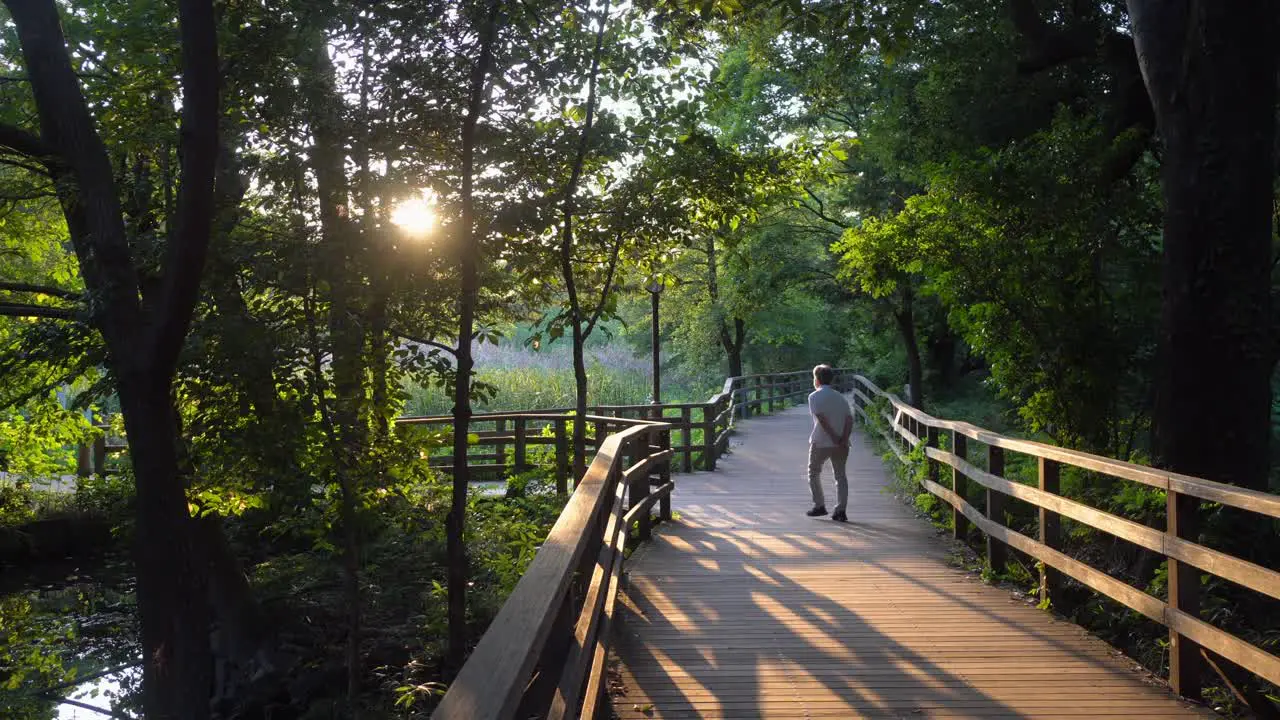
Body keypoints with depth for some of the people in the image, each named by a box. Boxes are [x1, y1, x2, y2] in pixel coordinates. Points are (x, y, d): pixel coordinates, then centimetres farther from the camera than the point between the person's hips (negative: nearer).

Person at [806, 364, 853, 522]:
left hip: (821, 442, -4)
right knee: (840, 475, 9)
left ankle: (820, 506, 13)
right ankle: (840, 511, 1)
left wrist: (834, 437, -14)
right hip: (840, 444, 4)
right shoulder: (840, 397, 12)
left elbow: (822, 419, -16)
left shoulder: (815, 396, -4)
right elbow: (850, 419, -1)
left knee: (814, 473, 15)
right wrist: (844, 439, -8)